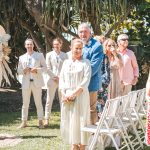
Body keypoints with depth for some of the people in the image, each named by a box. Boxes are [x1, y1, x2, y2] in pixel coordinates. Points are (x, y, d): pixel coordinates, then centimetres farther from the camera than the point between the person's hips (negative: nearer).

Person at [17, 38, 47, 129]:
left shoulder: (40, 55, 8)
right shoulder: (22, 57, 13)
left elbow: (45, 67, 4)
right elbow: (19, 71, 12)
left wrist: (37, 70, -13)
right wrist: (24, 71, -10)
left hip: (37, 82, -2)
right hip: (26, 83, 2)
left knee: (38, 102, 0)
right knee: (25, 103, 4)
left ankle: (40, 121, 7)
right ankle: (24, 122, 10)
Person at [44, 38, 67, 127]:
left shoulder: (64, 55, 8)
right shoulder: (49, 55, 7)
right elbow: (48, 68, 3)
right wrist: (54, 77, -6)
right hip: (52, 80, 0)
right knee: (49, 100, 1)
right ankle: (47, 119, 7)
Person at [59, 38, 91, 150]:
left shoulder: (85, 62, -1)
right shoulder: (66, 62, 12)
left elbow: (86, 81, -9)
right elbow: (61, 79, 10)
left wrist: (74, 93, -15)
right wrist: (63, 93, -4)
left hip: (81, 96, -4)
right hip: (67, 97, 4)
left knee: (80, 120, -3)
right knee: (68, 120, 5)